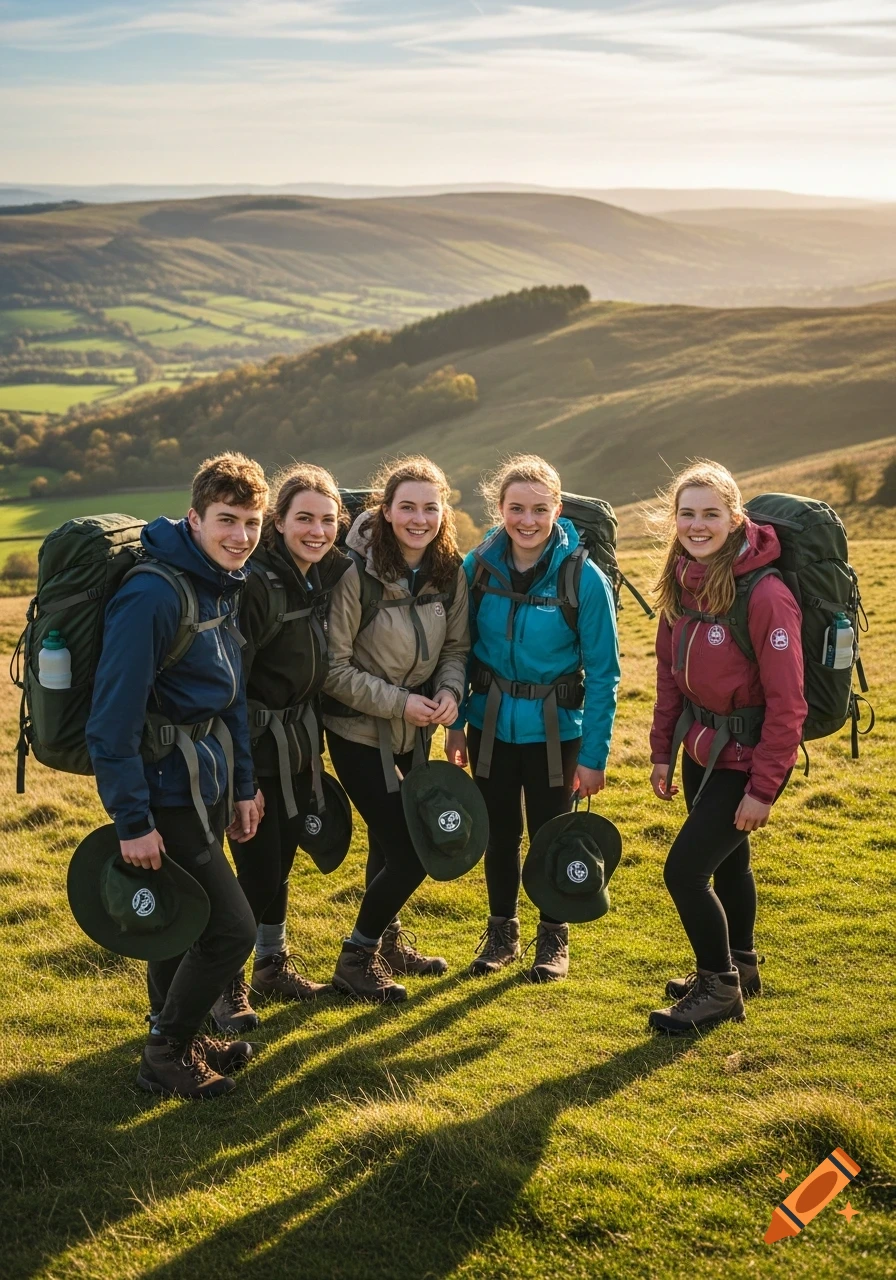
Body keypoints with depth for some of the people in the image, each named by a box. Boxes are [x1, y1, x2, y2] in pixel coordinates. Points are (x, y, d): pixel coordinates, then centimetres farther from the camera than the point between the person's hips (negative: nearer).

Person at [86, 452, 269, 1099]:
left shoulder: (223, 585, 7)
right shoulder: (152, 595, -23)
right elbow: (113, 717, -23)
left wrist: (243, 786, 16)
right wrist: (132, 821, -22)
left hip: (204, 784, 9)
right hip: (166, 790, -9)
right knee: (231, 927, -5)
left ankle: (176, 1038, 37)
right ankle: (166, 1057, 13)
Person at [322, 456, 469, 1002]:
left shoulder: (450, 572, -6)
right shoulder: (357, 575, -22)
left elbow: (456, 646, 6)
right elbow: (334, 669, -18)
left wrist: (449, 691, -13)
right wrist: (398, 702, -22)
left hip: (414, 732, 6)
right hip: (359, 732, -6)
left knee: (393, 841, 20)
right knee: (409, 853, -7)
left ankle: (389, 939, 42)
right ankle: (355, 959, 13)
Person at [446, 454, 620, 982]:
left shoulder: (584, 578, -16)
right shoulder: (479, 567, -7)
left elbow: (603, 673, -11)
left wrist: (595, 754, -12)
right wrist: (457, 722, 2)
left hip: (554, 728, -3)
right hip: (492, 722, 3)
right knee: (500, 831, 15)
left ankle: (554, 938, 29)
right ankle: (502, 933, 33)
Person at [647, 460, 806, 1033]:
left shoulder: (765, 596, -24)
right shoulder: (682, 583, -1)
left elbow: (786, 703, -22)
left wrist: (763, 788, -20)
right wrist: (663, 751, 9)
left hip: (746, 757, -7)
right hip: (701, 748, 7)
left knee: (685, 868, -7)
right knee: (727, 859, 23)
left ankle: (720, 988, 13)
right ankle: (740, 965, 43)